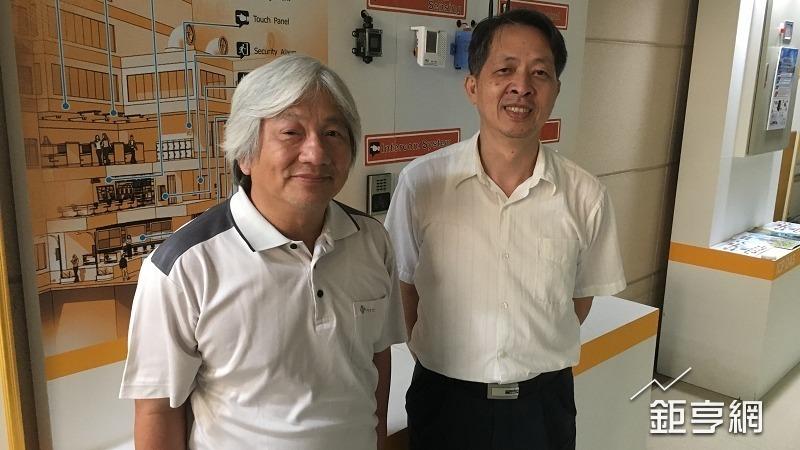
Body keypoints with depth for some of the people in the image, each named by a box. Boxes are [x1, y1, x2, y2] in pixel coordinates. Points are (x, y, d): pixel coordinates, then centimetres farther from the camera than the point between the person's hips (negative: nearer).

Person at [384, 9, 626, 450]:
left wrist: (534, 358, 3)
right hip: (444, 397, 0)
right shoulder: (420, 181, -13)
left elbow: (581, 298, 4)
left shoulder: (586, 196, -9)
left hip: (542, 401, 1)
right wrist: (446, 356, 1)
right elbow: (403, 286, -1)